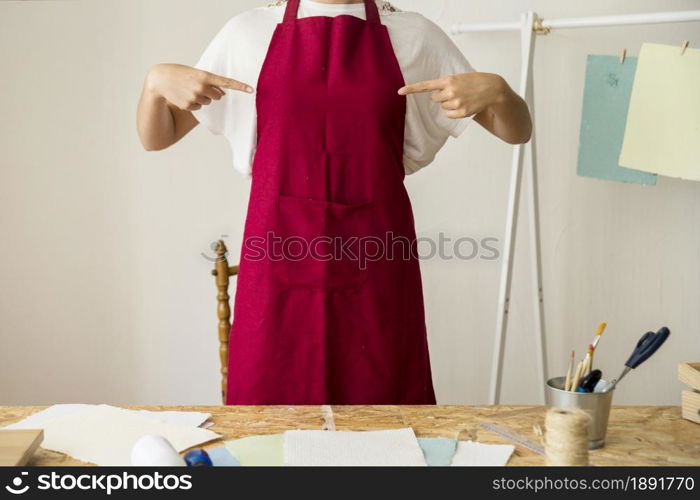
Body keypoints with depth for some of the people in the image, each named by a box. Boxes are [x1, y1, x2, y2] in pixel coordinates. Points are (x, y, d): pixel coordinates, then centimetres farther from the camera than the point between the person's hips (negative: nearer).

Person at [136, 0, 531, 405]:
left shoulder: (412, 35, 6)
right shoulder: (249, 33, 6)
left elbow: (517, 132, 9)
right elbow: (156, 138, 11)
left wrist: (496, 91, -12)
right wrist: (156, 83, -9)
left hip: (375, 260, 0)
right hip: (280, 261, 0)